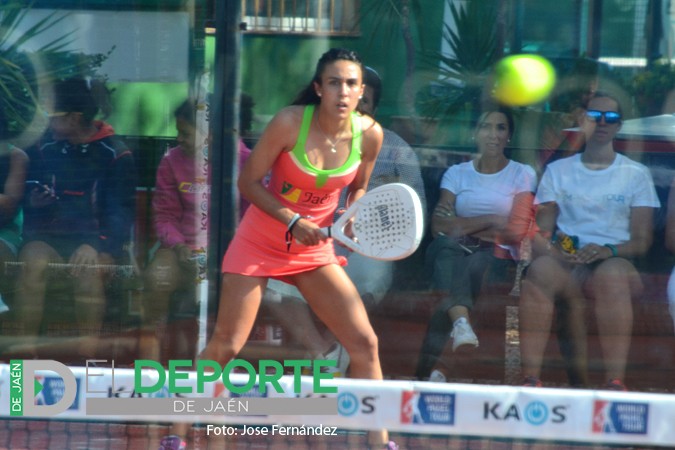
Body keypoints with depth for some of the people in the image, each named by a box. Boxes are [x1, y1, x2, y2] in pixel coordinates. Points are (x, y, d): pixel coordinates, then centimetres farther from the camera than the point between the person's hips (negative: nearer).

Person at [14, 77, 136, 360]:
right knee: (33, 263, -33)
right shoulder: (46, 150, 13)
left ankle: (88, 355, -33)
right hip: (48, 235, 3)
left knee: (88, 270, -37)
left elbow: (121, 212, -5)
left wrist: (95, 245, -22)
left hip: (95, 238, -3)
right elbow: (30, 199, 22)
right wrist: (33, 202, -4)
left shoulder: (115, 155, 0)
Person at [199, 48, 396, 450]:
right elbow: (249, 182, -12)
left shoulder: (369, 134, -10)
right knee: (225, 347, -4)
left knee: (365, 343, -6)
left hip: (315, 248, 3)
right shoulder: (291, 122, -20)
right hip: (260, 243, -3)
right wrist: (292, 221, -24)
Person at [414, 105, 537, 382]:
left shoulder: (522, 175, 12)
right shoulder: (457, 174, 18)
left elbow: (516, 232, -2)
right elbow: (439, 227, 2)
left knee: (473, 266, -36)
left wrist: (461, 226, -2)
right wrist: (491, 221, -8)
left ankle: (430, 363, -43)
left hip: (495, 256, -2)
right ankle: (460, 321, -60)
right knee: (447, 246, -35)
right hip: (454, 254, 2)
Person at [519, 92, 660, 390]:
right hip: (565, 263, 1)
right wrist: (548, 249, -15)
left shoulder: (635, 174, 16)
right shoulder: (558, 171, 20)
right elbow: (542, 229, 9)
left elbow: (641, 241, 7)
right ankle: (531, 378, -45)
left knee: (612, 272, -40)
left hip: (614, 263, -1)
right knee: (542, 268, -37)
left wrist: (609, 251, -14)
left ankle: (615, 381, -48)